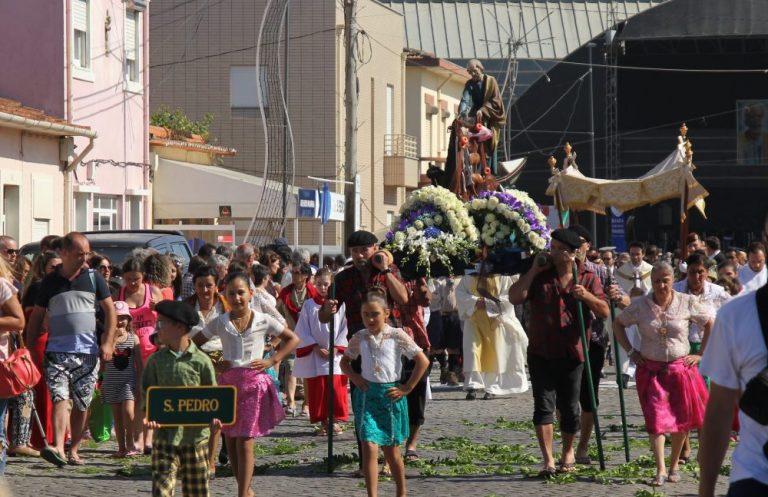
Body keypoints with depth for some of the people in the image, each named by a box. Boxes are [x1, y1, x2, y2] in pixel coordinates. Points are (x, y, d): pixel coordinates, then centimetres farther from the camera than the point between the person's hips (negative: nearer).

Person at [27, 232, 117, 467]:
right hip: (57, 350, -1)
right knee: (60, 399, -16)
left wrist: (107, 342, -4)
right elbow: (37, 315, 11)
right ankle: (58, 448, -28)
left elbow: (110, 309, 6)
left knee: (82, 404, 5)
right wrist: (30, 348, 6)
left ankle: (74, 451, 16)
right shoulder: (50, 281, 6)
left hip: (88, 351, 1)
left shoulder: (93, 278, 5)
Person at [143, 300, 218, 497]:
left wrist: (212, 416, -16)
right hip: (165, 435, 1)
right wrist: (149, 416, -14)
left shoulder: (200, 361, -3)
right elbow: (147, 394, 4)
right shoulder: (155, 361, 3)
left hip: (195, 434, -1)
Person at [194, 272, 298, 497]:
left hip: (254, 383, -3)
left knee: (245, 442, -7)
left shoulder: (263, 321, -2)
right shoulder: (220, 323, 2)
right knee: (230, 442, 7)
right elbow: (194, 343, 11)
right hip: (228, 382, 3)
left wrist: (271, 360, -2)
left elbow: (293, 339, 8)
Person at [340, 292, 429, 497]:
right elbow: (345, 361, 18)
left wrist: (407, 387, -6)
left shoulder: (397, 336, -6)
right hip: (367, 395, 1)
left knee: (391, 451, 11)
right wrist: (354, 376, 0)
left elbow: (423, 361, -5)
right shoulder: (359, 337, 3)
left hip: (390, 395, -1)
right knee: (369, 448, -11)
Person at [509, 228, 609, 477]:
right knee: (543, 405, -8)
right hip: (541, 353, 0)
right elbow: (515, 298, -8)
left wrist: (587, 296, -19)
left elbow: (604, 311, -1)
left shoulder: (587, 278, 3)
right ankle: (548, 460, -11)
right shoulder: (540, 275, 3)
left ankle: (568, 453, 31)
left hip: (571, 354, 0)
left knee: (569, 408, 9)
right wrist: (533, 271, -12)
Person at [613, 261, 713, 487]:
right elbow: (618, 324, 10)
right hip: (651, 370, -1)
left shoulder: (687, 303, -5)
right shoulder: (640, 305, -3)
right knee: (656, 419, -7)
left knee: (682, 418, 7)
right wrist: (630, 352, 2)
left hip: (681, 368, 1)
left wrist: (701, 354, 1)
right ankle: (660, 470, -8)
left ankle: (674, 465, 24)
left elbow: (710, 324, 5)